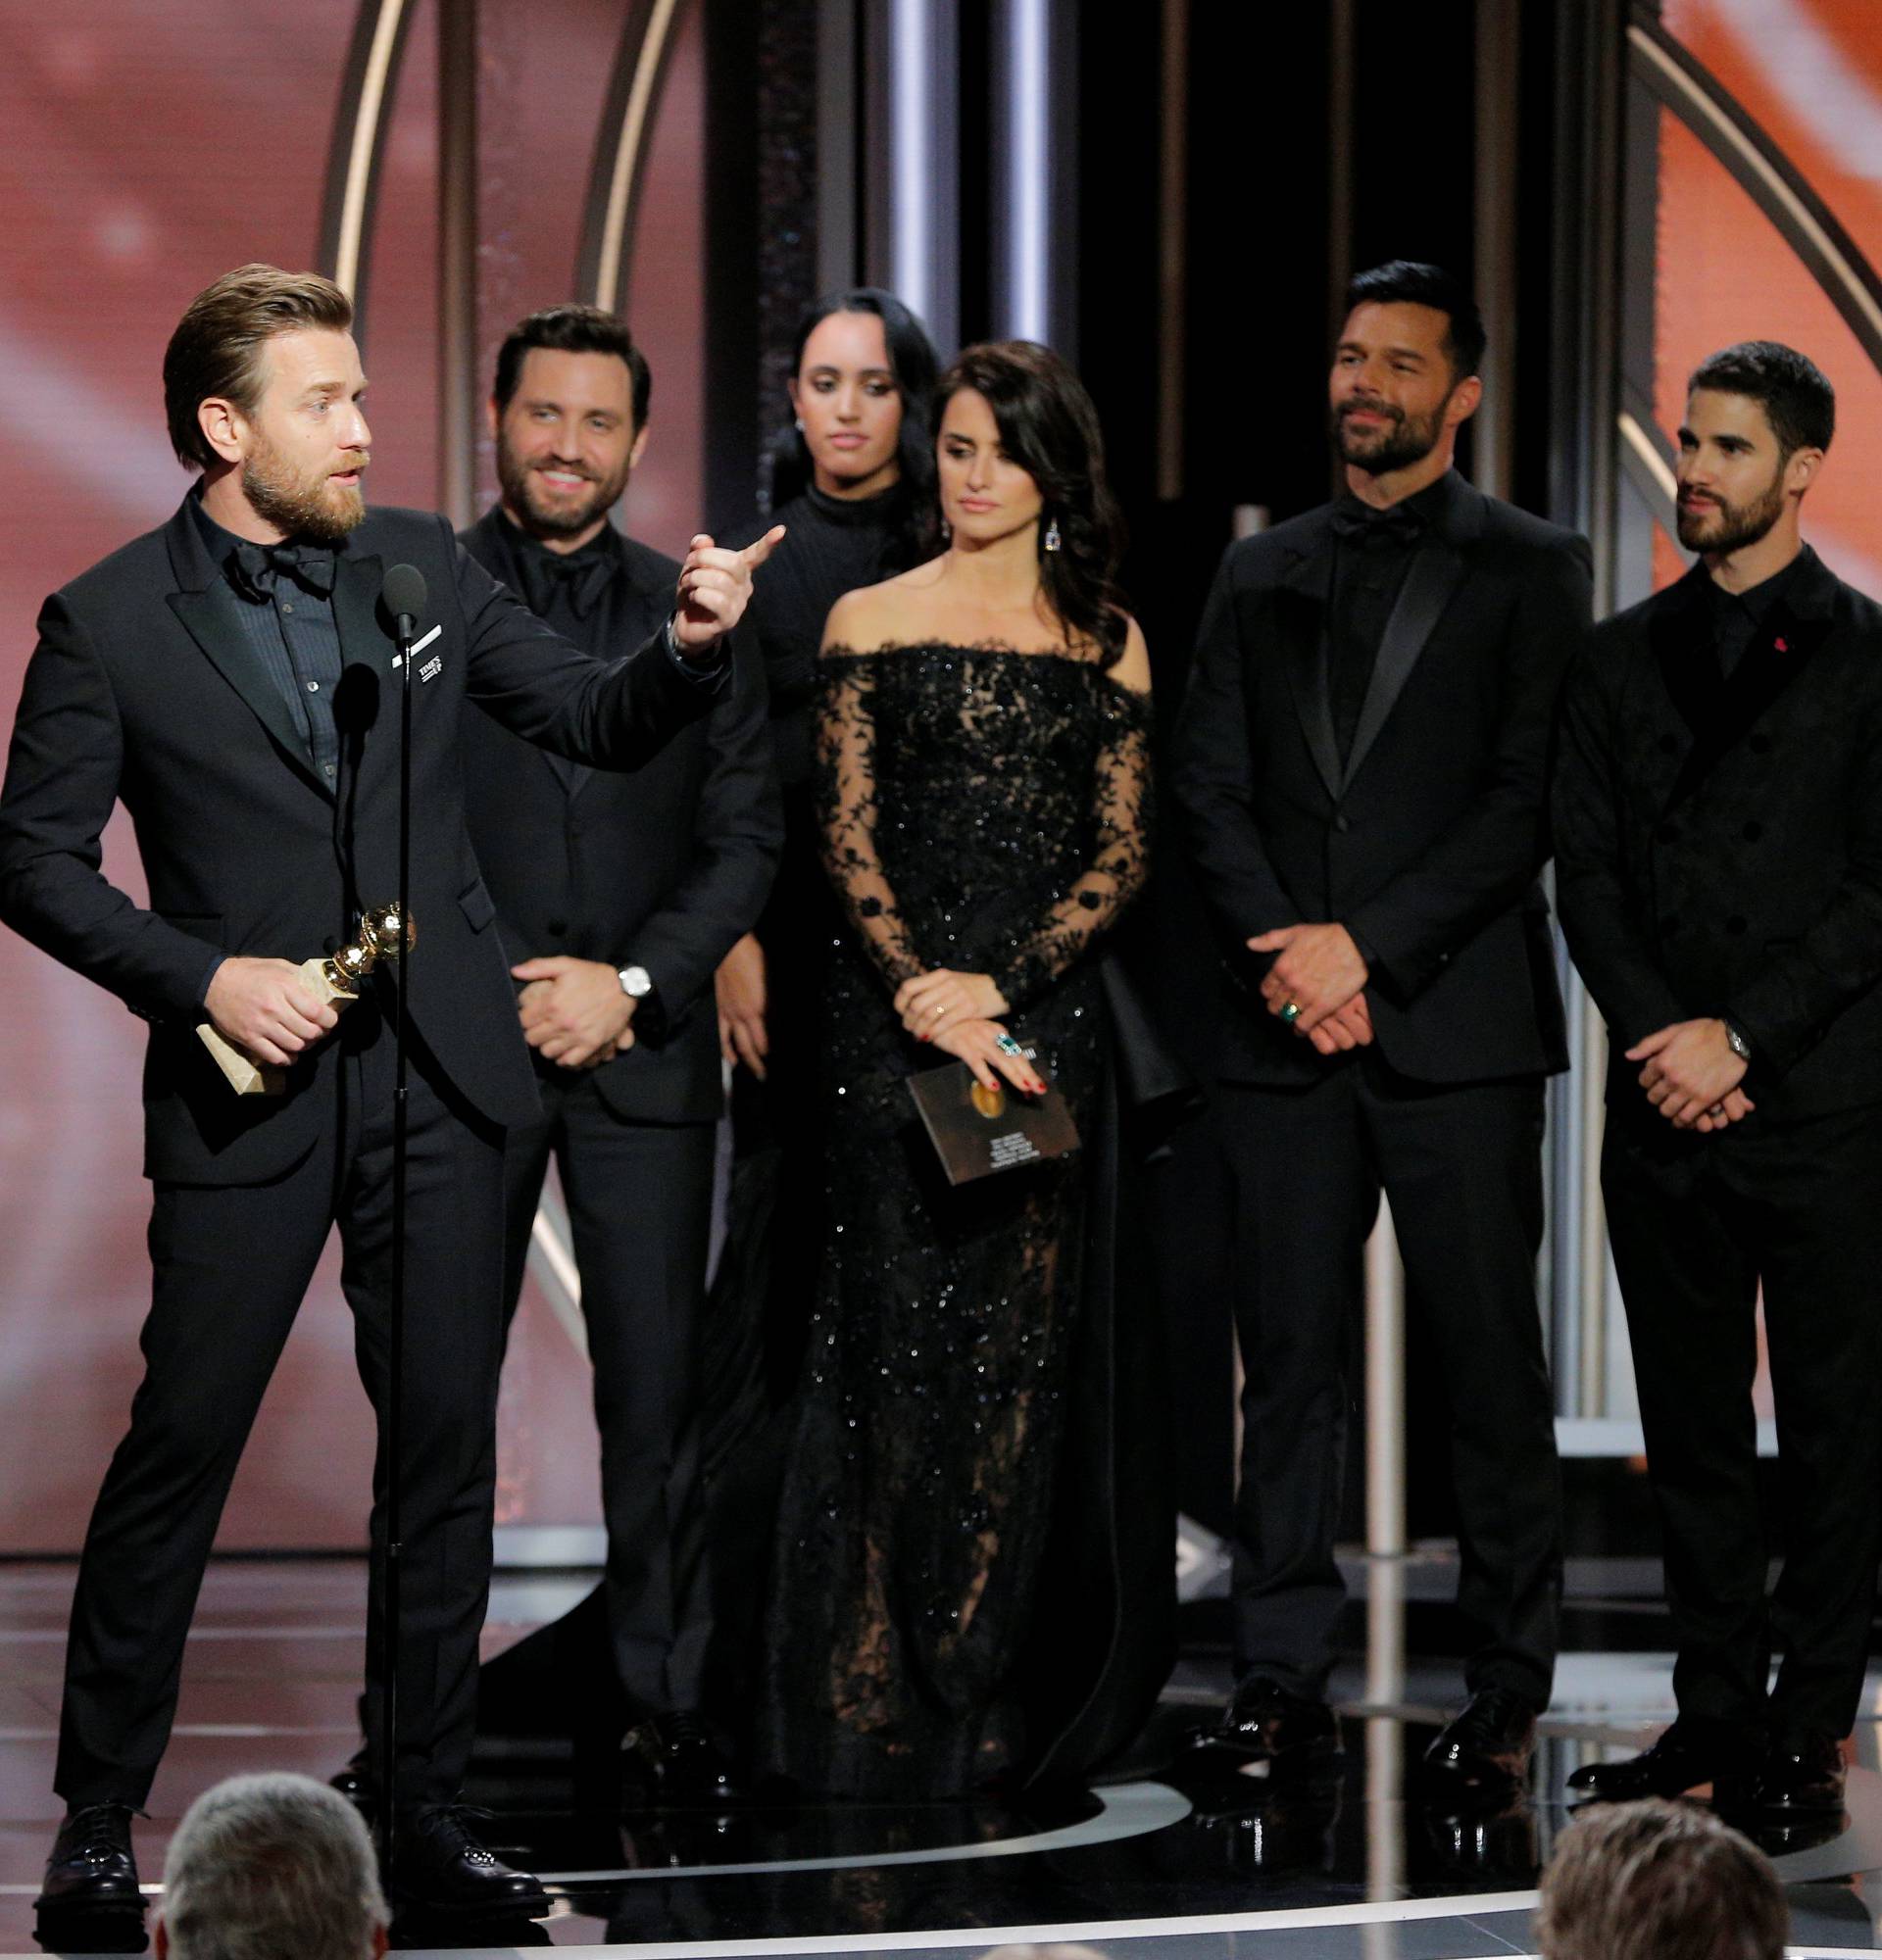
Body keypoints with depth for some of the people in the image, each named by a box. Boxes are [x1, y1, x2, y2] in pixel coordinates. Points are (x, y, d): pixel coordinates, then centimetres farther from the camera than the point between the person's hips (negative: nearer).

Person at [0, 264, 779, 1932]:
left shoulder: (423, 567, 8)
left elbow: (603, 723, 11)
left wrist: (693, 648, -9)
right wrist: (200, 977, -12)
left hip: (442, 1077, 4)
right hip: (249, 1094, -3)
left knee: (446, 1446, 5)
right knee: (182, 1442, -2)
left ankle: (429, 1807, 14)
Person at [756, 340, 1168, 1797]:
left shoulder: (1107, 640, 9)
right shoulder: (870, 624, 6)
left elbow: (1123, 854, 3)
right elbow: (849, 840, 0)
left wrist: (1003, 981, -10)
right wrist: (920, 993, -13)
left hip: (1046, 1009, 1)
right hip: (893, 1009, -1)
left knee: (1027, 1336, 1)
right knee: (899, 1328, -5)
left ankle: (1008, 1701, 9)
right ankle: (878, 1704, -1)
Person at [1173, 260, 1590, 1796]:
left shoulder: (1528, 570, 5)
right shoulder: (1261, 576, 16)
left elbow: (1529, 800, -5)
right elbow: (1210, 788, 10)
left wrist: (1369, 946, -12)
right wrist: (1282, 955, -6)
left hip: (1458, 1024, -3)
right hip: (1286, 1031, 3)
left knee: (1490, 1363, -2)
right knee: (1291, 1362, 2)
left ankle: (1508, 1697, 4)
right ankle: (1285, 1686, 5)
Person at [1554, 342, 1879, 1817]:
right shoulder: (1624, 660, 13)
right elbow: (1587, 871, 9)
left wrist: (1742, 1035, -12)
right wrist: (1660, 1038, -5)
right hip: (1665, 1107, 4)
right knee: (1691, 1429, 8)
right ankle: (1715, 1719, 14)